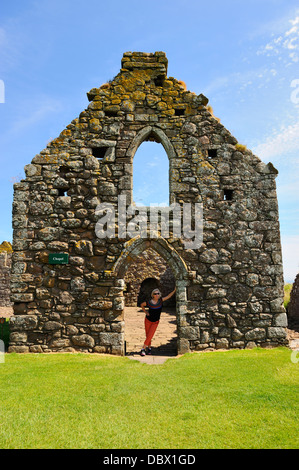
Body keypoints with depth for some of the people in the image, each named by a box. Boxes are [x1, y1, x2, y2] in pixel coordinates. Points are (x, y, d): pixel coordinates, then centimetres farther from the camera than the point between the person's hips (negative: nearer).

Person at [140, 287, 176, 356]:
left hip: (155, 322, 0)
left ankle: (143, 349, 1)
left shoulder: (160, 300, -15)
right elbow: (141, 305, 0)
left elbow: (168, 296, -9)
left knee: (150, 335, -9)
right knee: (147, 335, 8)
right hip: (148, 320, 0)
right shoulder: (149, 302, -18)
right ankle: (149, 348, 29)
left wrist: (174, 290, -16)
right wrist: (145, 312, -6)